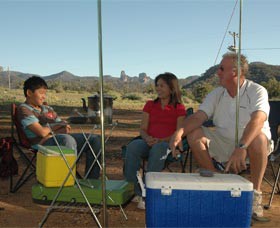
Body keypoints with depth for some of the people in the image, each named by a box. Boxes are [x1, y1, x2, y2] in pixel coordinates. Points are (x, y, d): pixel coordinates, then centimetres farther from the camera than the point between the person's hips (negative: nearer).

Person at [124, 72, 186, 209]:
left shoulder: (179, 108, 9)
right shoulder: (150, 105, 18)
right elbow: (143, 129, 11)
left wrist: (160, 140, -17)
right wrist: (147, 138, -13)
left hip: (168, 144, -3)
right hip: (149, 142, 3)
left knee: (158, 149, -40)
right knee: (132, 146, -31)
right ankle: (137, 191, -27)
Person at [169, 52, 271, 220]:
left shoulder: (257, 91, -12)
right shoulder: (216, 94, 3)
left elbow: (258, 120, -30)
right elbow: (198, 117, -9)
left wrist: (241, 147, -46)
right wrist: (180, 131, -30)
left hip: (249, 145, -4)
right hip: (223, 146, 4)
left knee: (259, 138, -37)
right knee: (194, 135, -16)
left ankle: (256, 192, -17)